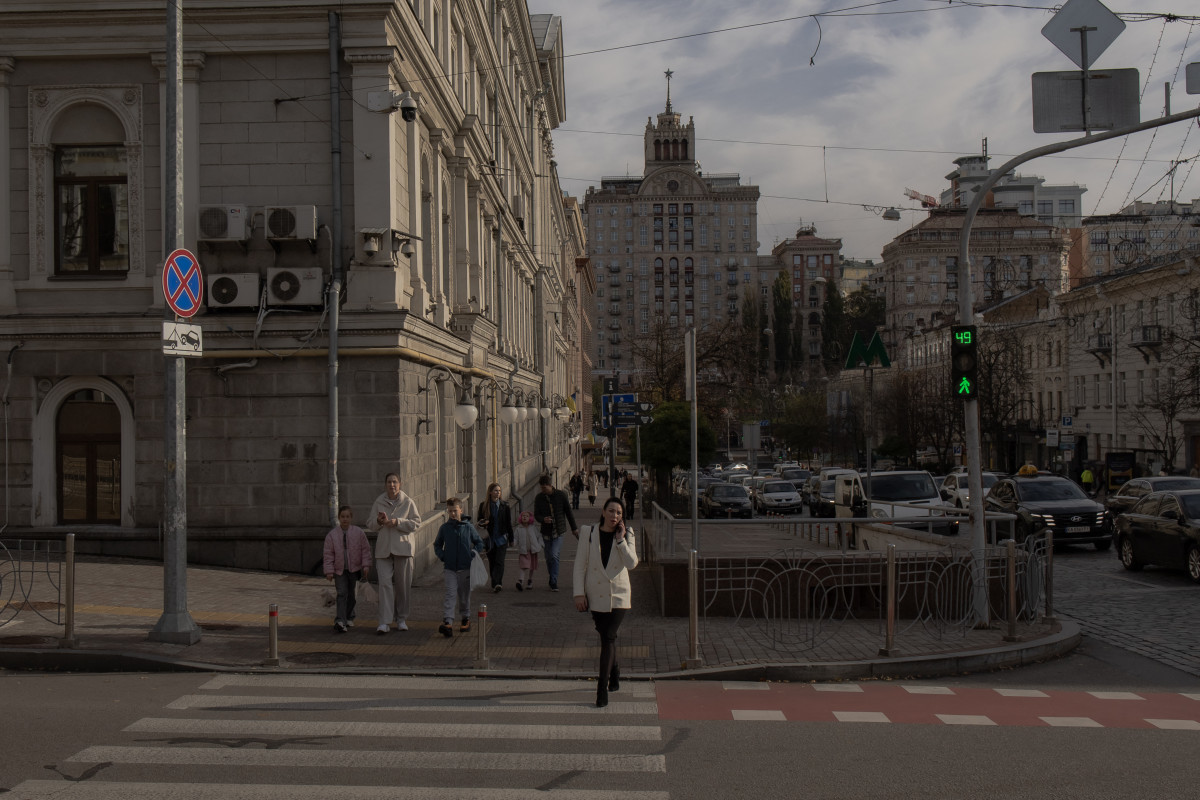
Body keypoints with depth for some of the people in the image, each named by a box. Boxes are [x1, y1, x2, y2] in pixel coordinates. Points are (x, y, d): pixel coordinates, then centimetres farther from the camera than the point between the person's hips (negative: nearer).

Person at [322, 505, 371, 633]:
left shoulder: (358, 533, -2)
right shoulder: (331, 535, -3)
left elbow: (365, 550, 0)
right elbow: (328, 554, -2)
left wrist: (366, 565, -8)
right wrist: (329, 571, -7)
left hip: (354, 569, 1)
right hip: (339, 570, -1)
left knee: (351, 594, 11)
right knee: (342, 594, -12)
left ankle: (349, 617, 29)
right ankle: (340, 622, -19)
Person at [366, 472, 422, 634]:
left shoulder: (408, 502, 1)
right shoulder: (379, 502, 7)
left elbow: (416, 523, -4)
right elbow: (370, 525, 10)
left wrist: (397, 522, -16)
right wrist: (379, 521, -11)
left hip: (402, 547, -1)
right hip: (383, 548, 1)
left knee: (402, 585, 6)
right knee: (385, 583, -10)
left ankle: (402, 619, 21)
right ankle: (384, 622, -12)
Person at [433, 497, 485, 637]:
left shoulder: (468, 527, 1)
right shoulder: (444, 528, 2)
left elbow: (479, 542, 12)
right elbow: (437, 544, 15)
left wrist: (474, 553, -5)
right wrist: (441, 555, -2)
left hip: (465, 568, 1)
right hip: (449, 568, -1)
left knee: (464, 595, 12)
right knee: (450, 594, -13)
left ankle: (466, 619, 28)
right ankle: (447, 622, -22)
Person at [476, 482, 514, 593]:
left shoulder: (504, 506, 2)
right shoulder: (483, 506, 2)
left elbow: (509, 523, 7)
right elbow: (479, 521, 8)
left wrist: (511, 539, 7)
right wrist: (482, 523, -16)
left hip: (501, 538, -1)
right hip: (489, 538, 1)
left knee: (499, 562, -12)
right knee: (491, 562, 8)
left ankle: (497, 583, -18)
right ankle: (496, 583, 20)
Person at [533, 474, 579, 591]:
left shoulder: (561, 495, -5)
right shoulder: (539, 498, 0)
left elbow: (568, 512, 4)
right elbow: (536, 514, 4)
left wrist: (574, 528, 10)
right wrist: (543, 519, -20)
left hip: (559, 531, -3)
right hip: (546, 532, 3)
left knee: (554, 555, -16)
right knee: (548, 558, 8)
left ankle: (553, 582, -11)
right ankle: (553, 581, 23)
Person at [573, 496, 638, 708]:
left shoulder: (626, 535, 0)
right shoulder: (589, 533, -2)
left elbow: (632, 563, -12)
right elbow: (580, 565, -2)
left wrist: (620, 540, -17)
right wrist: (579, 593, -6)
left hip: (618, 595, -1)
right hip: (595, 594, 1)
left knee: (609, 637, -9)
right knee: (606, 636, 13)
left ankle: (602, 687, -7)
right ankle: (614, 674, 36)